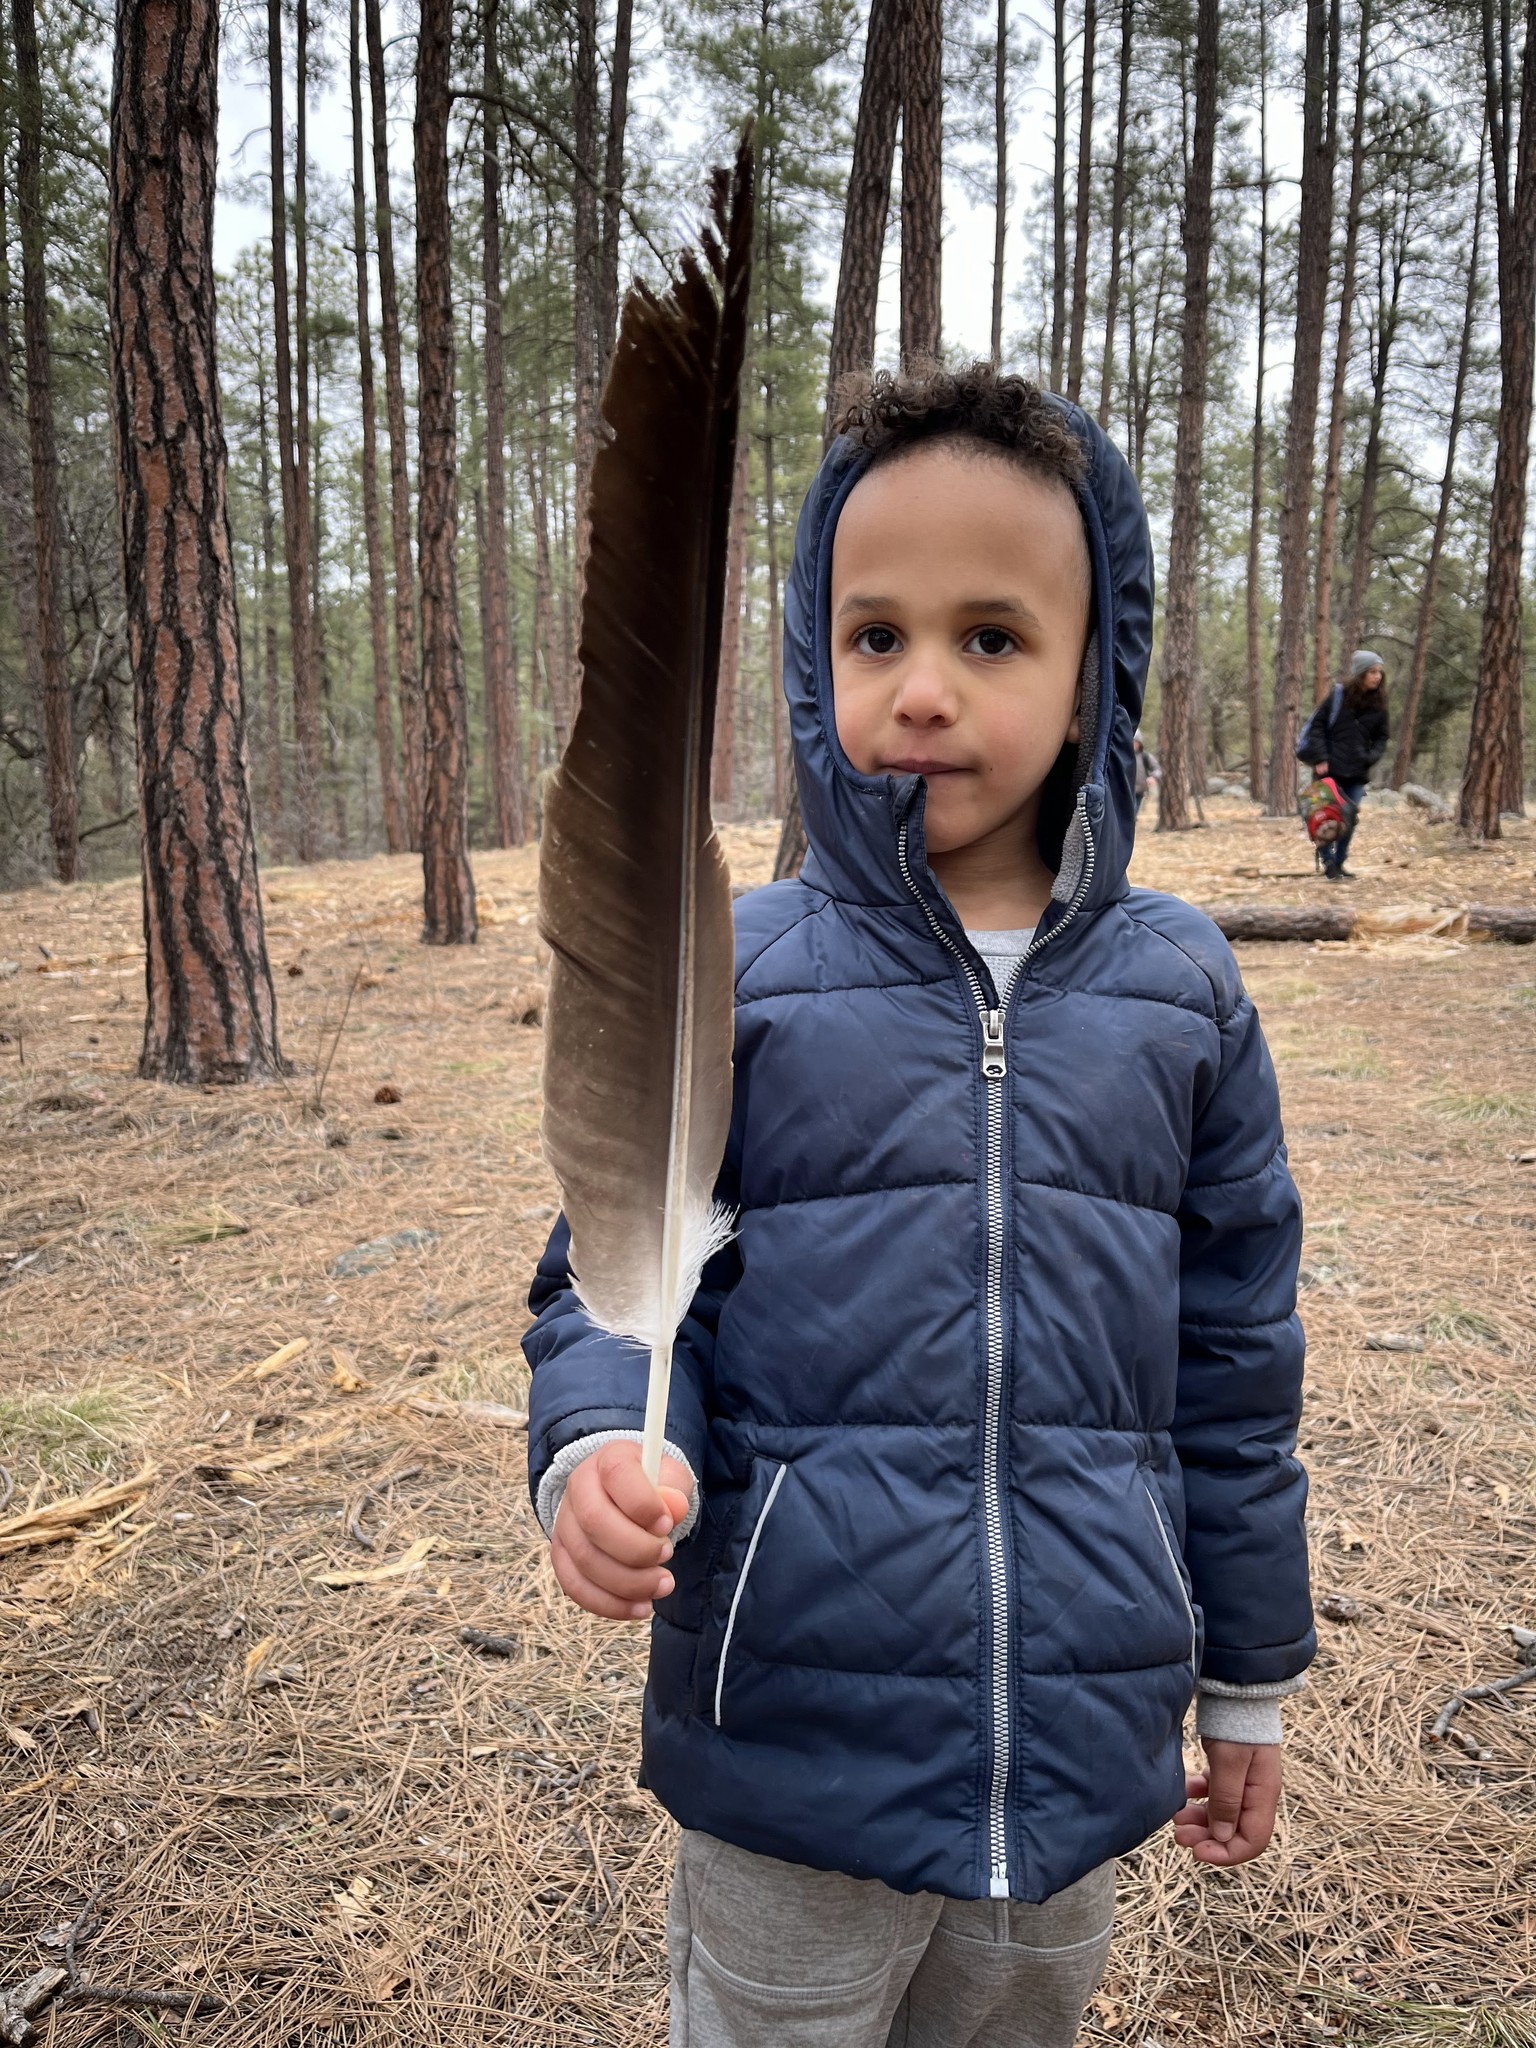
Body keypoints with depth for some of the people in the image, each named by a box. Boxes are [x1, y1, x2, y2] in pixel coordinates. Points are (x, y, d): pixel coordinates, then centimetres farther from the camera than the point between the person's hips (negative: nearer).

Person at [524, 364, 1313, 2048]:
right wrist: (602, 1454, -27)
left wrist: (1247, 1682, 12)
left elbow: (1233, 1359, 5)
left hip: (1079, 1762, 3)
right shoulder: (726, 976, -9)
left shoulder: (1180, 993, -2)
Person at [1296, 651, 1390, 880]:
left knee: (1350, 818, 4)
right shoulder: (1339, 695, -4)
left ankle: (1338, 863, 15)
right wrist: (1321, 758, -12)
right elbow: (1317, 725, -4)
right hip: (1330, 769, -4)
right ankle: (1327, 861, 8)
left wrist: (1370, 758, -4)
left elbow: (1381, 737, 14)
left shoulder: (1378, 704, 6)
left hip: (1358, 773, 4)